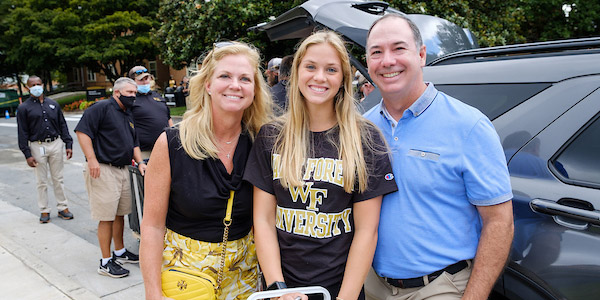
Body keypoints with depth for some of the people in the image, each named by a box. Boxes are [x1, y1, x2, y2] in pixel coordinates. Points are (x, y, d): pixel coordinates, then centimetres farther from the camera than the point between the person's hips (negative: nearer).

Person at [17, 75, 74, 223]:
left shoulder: (53, 104, 9)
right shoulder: (24, 108, 0)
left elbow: (62, 125, 12)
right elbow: (22, 133, -2)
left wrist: (68, 144, 3)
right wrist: (27, 154, -8)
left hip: (56, 144, 2)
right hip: (37, 146, -2)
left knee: (58, 179, 7)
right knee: (42, 181, 5)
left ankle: (63, 207, 15)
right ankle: (44, 211, 15)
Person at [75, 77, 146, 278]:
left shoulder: (128, 115, 19)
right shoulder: (102, 108, -8)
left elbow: (134, 143, 24)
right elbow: (82, 130, -16)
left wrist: (140, 162, 9)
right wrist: (92, 159, -21)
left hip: (123, 170, 9)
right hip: (103, 170, -9)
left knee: (120, 214, 16)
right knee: (106, 217, -4)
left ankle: (120, 252, 30)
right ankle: (106, 262, 5)